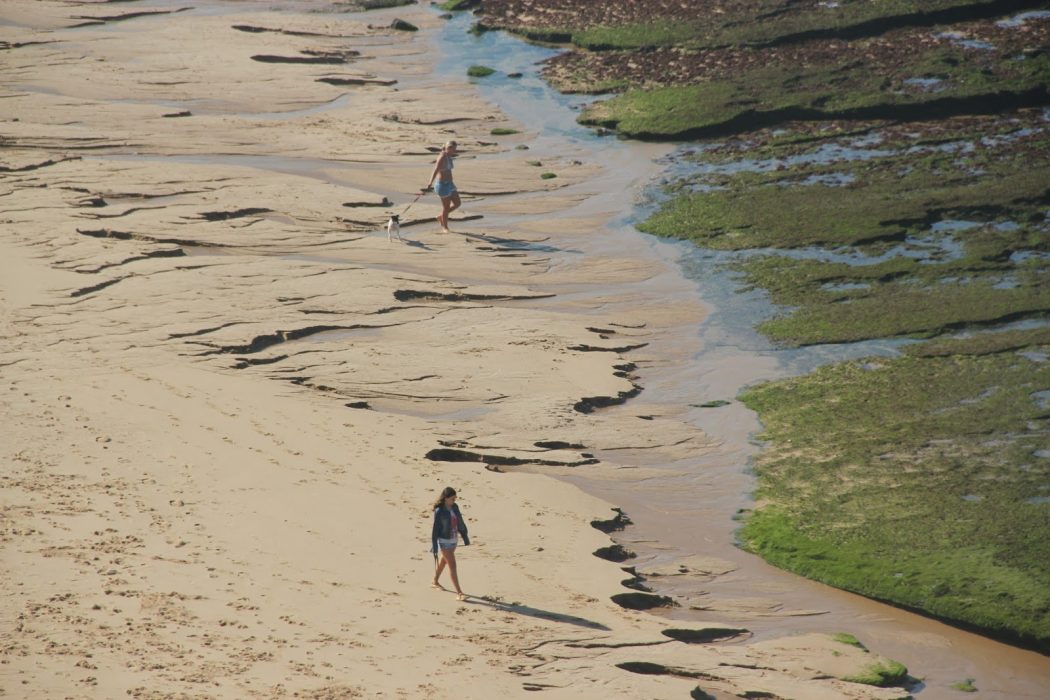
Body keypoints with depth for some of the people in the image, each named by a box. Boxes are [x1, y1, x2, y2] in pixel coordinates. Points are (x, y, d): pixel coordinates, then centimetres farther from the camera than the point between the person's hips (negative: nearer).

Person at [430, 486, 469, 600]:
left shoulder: (455, 507, 0)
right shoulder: (439, 511, -18)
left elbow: (460, 523, 10)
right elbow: (435, 530, -15)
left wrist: (465, 537, 16)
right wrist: (434, 547, -14)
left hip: (453, 540, 7)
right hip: (444, 541, -7)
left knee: (443, 561, 23)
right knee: (452, 565, -9)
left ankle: (436, 582, 44)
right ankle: (459, 592, -9)